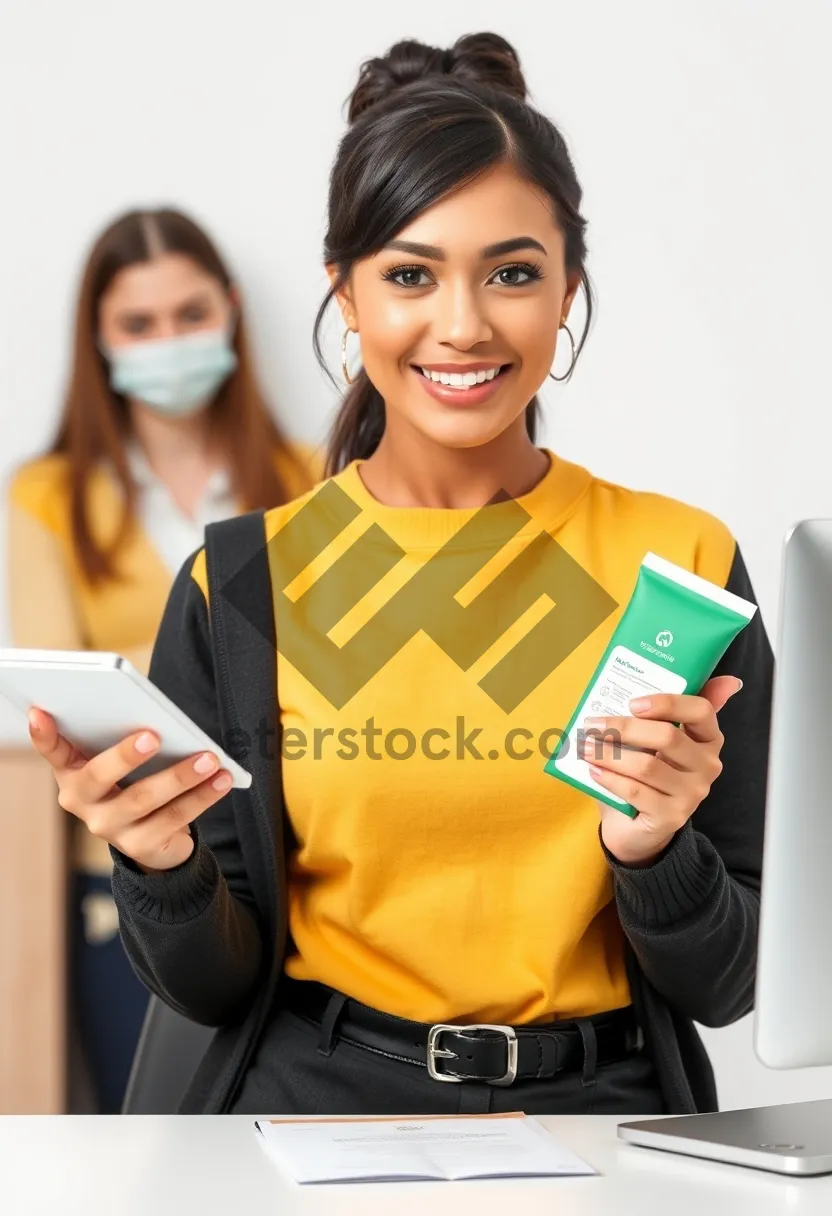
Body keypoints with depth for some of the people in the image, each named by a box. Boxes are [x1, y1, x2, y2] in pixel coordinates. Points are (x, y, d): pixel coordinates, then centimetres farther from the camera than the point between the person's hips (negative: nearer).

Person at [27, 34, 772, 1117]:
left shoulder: (679, 560, 2)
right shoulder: (240, 582, 4)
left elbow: (728, 985, 4)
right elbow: (217, 987, 6)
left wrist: (654, 848, -15)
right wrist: (161, 868, -13)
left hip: (601, 1102, 2)